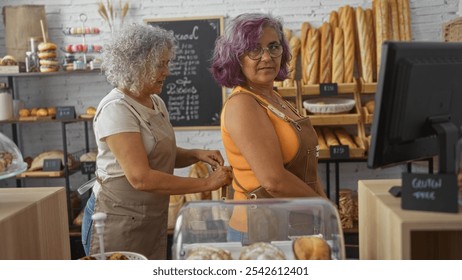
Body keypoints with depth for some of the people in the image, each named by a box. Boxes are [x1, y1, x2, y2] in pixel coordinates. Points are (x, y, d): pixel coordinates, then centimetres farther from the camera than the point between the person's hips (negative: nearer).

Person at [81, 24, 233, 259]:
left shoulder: (156, 103, 6)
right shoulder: (116, 109, -19)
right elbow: (141, 178, -26)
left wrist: (197, 155, -2)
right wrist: (206, 183, -22)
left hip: (154, 219, 8)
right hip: (118, 221, -8)